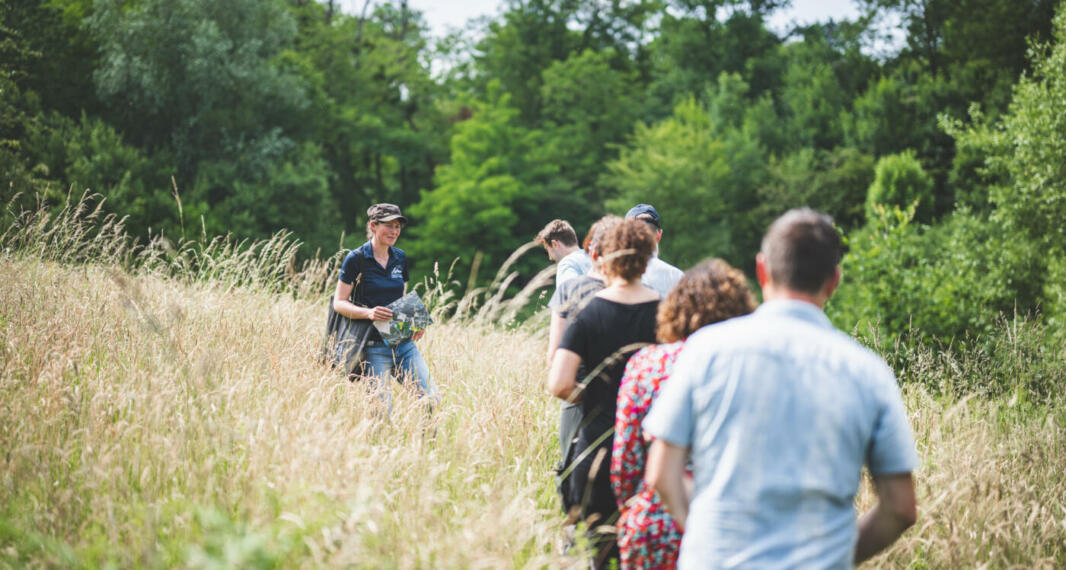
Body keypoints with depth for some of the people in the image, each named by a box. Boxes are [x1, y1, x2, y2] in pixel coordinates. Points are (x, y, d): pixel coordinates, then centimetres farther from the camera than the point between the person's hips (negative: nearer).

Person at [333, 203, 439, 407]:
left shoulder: (400, 257, 13)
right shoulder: (356, 258, -5)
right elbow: (339, 303, -5)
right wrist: (368, 312, -22)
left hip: (404, 343, 5)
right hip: (374, 347, -5)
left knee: (431, 398, -4)